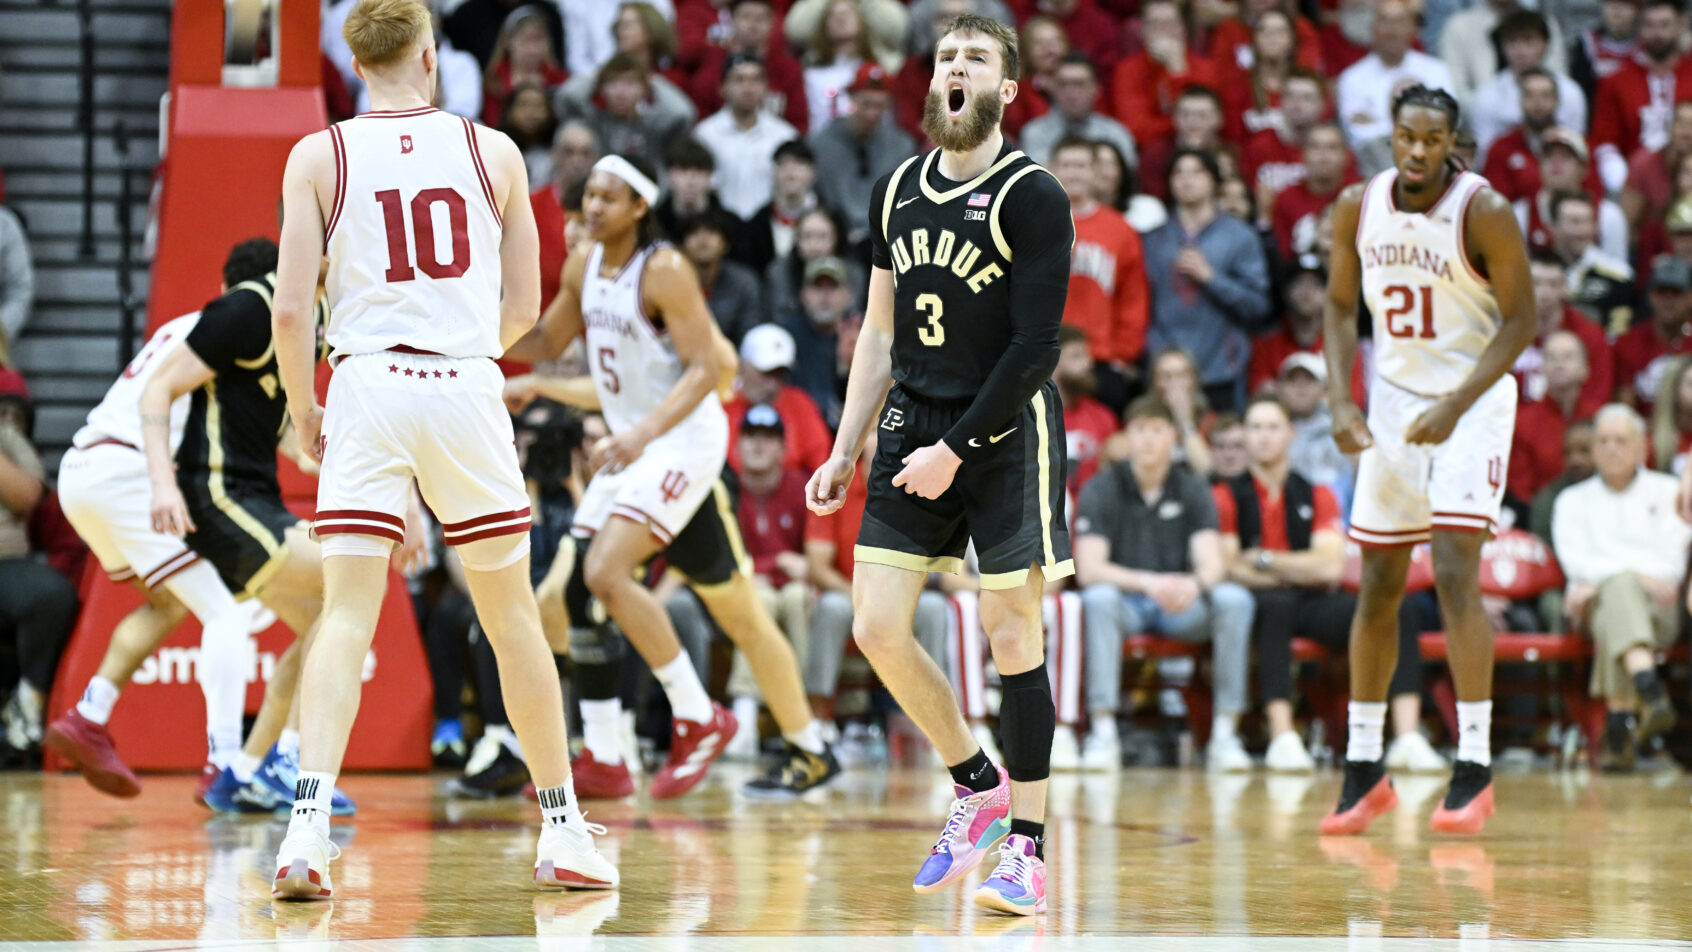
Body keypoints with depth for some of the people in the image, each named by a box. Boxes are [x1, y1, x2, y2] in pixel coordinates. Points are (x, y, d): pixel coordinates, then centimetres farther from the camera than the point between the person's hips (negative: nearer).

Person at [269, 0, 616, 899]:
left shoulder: (319, 156, 3)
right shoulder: (492, 151, 7)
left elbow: (290, 308, -3)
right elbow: (524, 303, 11)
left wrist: (302, 409, 12)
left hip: (368, 385, -1)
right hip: (467, 386, 1)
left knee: (347, 616, -4)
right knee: (512, 616, 13)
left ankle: (308, 824, -21)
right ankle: (563, 831, 19)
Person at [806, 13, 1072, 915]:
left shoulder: (1032, 197, -9)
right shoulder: (898, 192, 10)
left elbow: (1034, 347, -13)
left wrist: (955, 450, -16)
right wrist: (844, 452, 12)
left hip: (1005, 433, -6)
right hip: (912, 425, 6)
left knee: (1010, 632, -3)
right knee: (876, 626, -1)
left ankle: (1026, 848, 3)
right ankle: (977, 786, 20)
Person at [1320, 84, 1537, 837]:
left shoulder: (1485, 213, -16)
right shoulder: (1357, 208, -3)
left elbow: (1521, 319, -13)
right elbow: (1341, 307, 7)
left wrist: (1456, 407, -21)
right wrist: (1341, 403, -7)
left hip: (1472, 401, -5)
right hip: (1393, 400, 5)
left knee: (1454, 574, -16)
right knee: (1377, 588, 7)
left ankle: (1474, 770, -12)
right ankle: (1363, 769, 16)